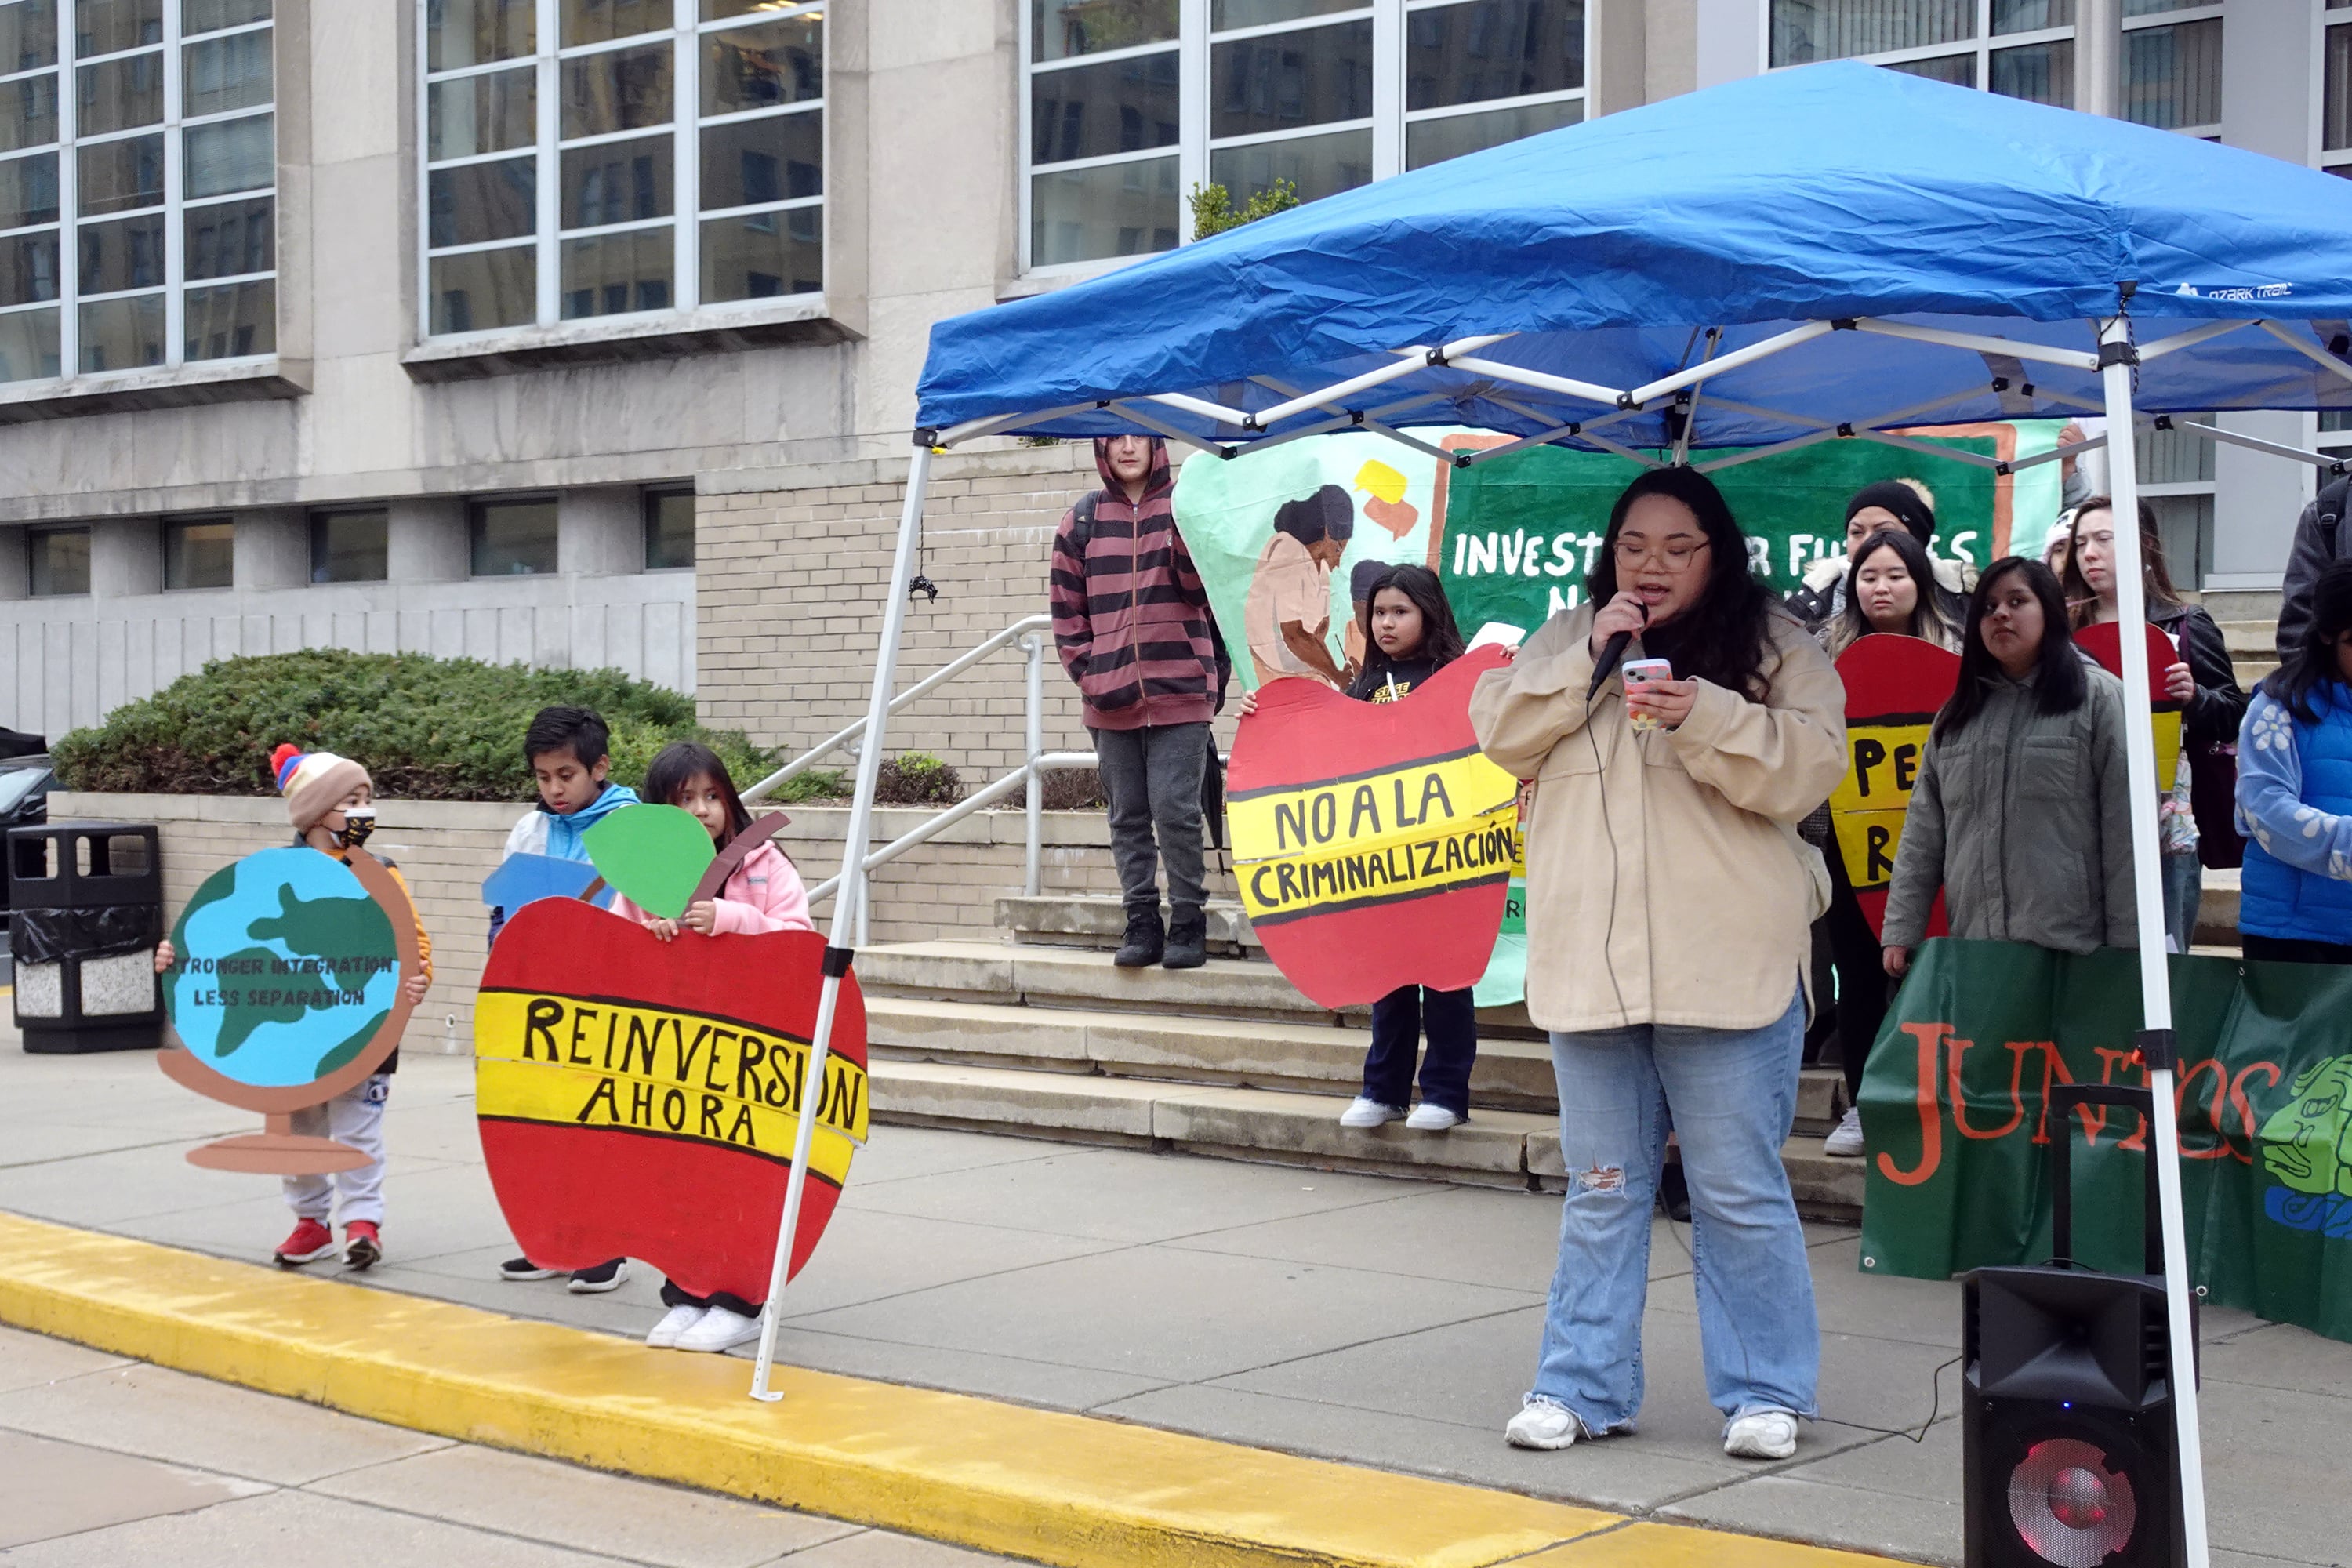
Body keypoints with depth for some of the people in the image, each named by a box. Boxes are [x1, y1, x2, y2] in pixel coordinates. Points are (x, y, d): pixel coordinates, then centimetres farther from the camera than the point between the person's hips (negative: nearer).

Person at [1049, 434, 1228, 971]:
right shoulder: (1081, 520, 9)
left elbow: (1202, 590, -7)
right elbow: (1067, 610, 11)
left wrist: (1186, 530, -20)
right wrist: (1088, 674, 0)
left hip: (1180, 691, -3)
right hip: (1110, 701, 3)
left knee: (1176, 810, -6)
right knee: (1128, 817, 7)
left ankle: (1188, 922, 2)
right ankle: (1142, 924, 13)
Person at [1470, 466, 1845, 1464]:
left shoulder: (1775, 649, 2)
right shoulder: (1565, 640, 14)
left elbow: (1807, 767, -10)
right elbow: (1500, 733, 2)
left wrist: (1703, 715, -23)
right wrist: (1588, 659, -9)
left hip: (1725, 969, -3)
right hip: (1592, 964, 3)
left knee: (1739, 1190, 2)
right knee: (1603, 1189, 11)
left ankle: (1763, 1392, 13)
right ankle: (1582, 1386, 20)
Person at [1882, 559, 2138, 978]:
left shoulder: (2098, 698, -2)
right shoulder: (1958, 713, 15)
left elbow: (2128, 833, -7)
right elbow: (1922, 830, 14)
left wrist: (2126, 950, -11)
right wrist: (1901, 930, 6)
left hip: (2073, 953, -5)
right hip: (1973, 953, 5)